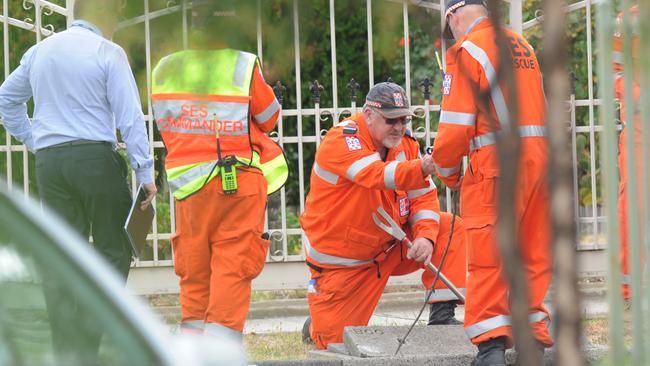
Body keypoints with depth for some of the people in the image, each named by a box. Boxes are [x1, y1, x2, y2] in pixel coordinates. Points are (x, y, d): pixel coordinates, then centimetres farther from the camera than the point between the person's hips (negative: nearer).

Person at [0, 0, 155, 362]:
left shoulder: (40, 52, 13)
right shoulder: (108, 53, -5)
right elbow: (130, 116, -9)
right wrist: (145, 172, -7)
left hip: (49, 160, 5)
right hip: (96, 157, -5)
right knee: (114, 251, 3)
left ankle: (67, 350, 2)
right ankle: (90, 344, -7)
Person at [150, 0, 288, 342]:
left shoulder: (165, 69, 0)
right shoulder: (244, 66, -9)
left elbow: (164, 125, 10)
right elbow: (269, 117, 4)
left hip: (188, 182, 3)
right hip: (239, 182, -3)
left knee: (193, 267, 13)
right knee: (233, 264, -2)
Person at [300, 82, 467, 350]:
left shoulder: (405, 143, -2)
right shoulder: (340, 141, -23)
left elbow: (423, 197, -4)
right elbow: (377, 175, -41)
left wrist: (425, 236, -25)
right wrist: (419, 168, -59)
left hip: (391, 245, 5)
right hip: (342, 261, -5)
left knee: (451, 230, -13)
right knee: (335, 340, -4)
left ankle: (441, 314, -12)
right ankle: (317, 326, 34)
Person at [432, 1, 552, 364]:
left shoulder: (466, 50, -4)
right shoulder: (523, 45, 16)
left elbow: (457, 122, -8)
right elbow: (540, 107, 17)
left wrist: (446, 168, 7)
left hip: (496, 162, -6)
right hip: (540, 156, 6)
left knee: (488, 256, -3)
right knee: (534, 254, 12)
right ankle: (533, 332, 14)